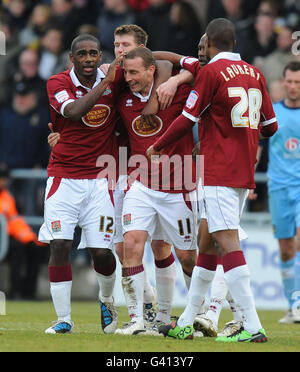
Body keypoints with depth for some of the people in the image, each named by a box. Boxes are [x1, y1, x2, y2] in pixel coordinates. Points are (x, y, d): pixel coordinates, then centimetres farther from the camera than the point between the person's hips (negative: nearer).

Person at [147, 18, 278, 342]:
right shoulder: (254, 73, 11)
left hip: (218, 171, -8)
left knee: (227, 242, -11)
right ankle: (185, 323, 19)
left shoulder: (211, 72, -8)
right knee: (207, 242, 14)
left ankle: (253, 327, -19)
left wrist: (157, 146, 11)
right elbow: (270, 127, 16)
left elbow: (187, 119, -5)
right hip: (244, 173, 8)